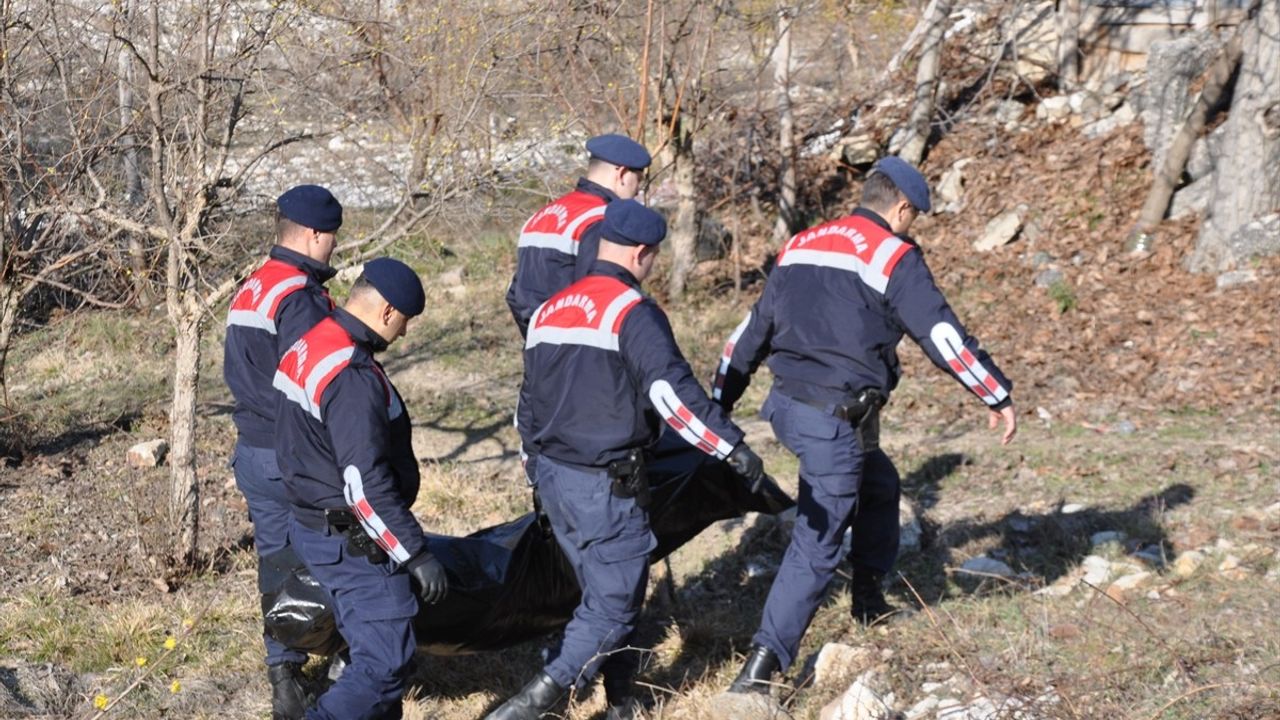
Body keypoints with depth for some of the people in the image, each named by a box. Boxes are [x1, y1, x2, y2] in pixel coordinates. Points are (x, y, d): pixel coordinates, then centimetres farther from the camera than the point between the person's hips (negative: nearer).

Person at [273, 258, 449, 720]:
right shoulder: (352, 377, -24)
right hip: (354, 542, -11)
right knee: (385, 663, -8)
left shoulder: (304, 350, 8)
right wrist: (415, 554, -22)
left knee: (374, 649, 19)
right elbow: (366, 484, -27)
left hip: (312, 523, 11)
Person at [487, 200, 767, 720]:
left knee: (604, 593, 20)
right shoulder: (633, 312, -14)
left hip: (554, 479, 8)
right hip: (607, 487, -8)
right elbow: (672, 392, -27)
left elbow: (530, 402, 20)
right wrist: (732, 447, -24)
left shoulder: (548, 311, 12)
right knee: (614, 606, -2)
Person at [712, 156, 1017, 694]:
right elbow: (942, 335, -11)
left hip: (786, 405, 8)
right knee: (816, 545, -4)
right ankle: (762, 665, -9)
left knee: (878, 484, 29)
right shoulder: (893, 256, -6)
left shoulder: (801, 246, 16)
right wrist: (998, 395, -4)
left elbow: (753, 331, 21)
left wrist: (720, 403, 28)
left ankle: (869, 600, 37)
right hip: (836, 417, -8)